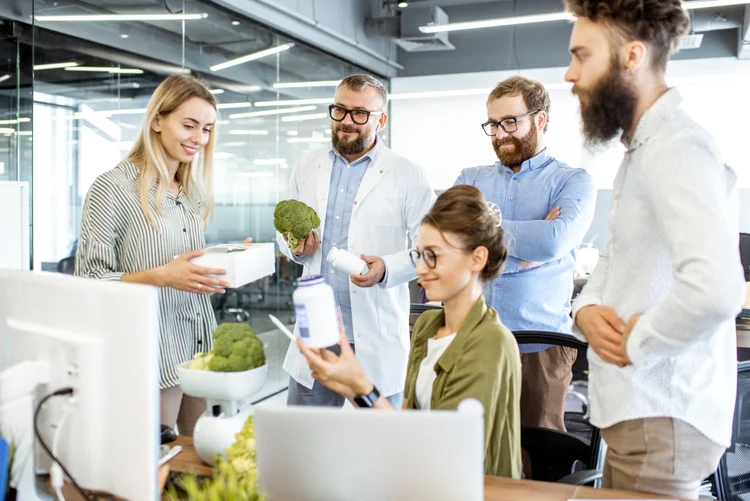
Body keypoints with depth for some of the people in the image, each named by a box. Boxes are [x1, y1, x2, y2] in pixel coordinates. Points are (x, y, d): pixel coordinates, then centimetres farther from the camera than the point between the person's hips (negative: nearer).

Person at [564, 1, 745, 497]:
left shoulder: (675, 147, -20)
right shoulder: (641, 148, 14)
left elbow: (715, 289, -35)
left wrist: (634, 345, -19)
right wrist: (587, 309, -2)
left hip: (661, 417, -9)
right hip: (638, 408, 9)